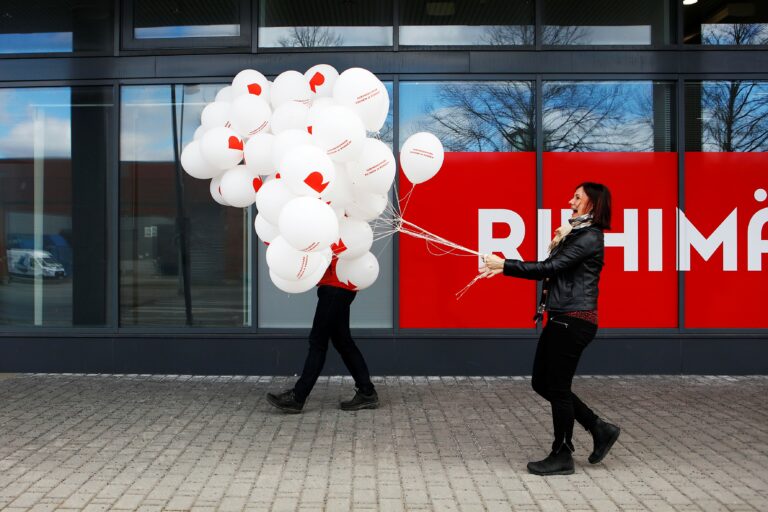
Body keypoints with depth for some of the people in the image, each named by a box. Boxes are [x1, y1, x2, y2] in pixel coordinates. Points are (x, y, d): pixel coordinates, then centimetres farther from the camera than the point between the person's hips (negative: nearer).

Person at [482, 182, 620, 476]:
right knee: (542, 383, 13)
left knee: (557, 387, -2)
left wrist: (505, 264, -18)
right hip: (561, 320, 10)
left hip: (574, 321, -10)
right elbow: (549, 270, 15)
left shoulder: (590, 237, -13)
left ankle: (562, 457, 13)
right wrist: (503, 269, 6)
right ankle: (599, 429, 22)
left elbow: (550, 267, -19)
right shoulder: (575, 234, 18)